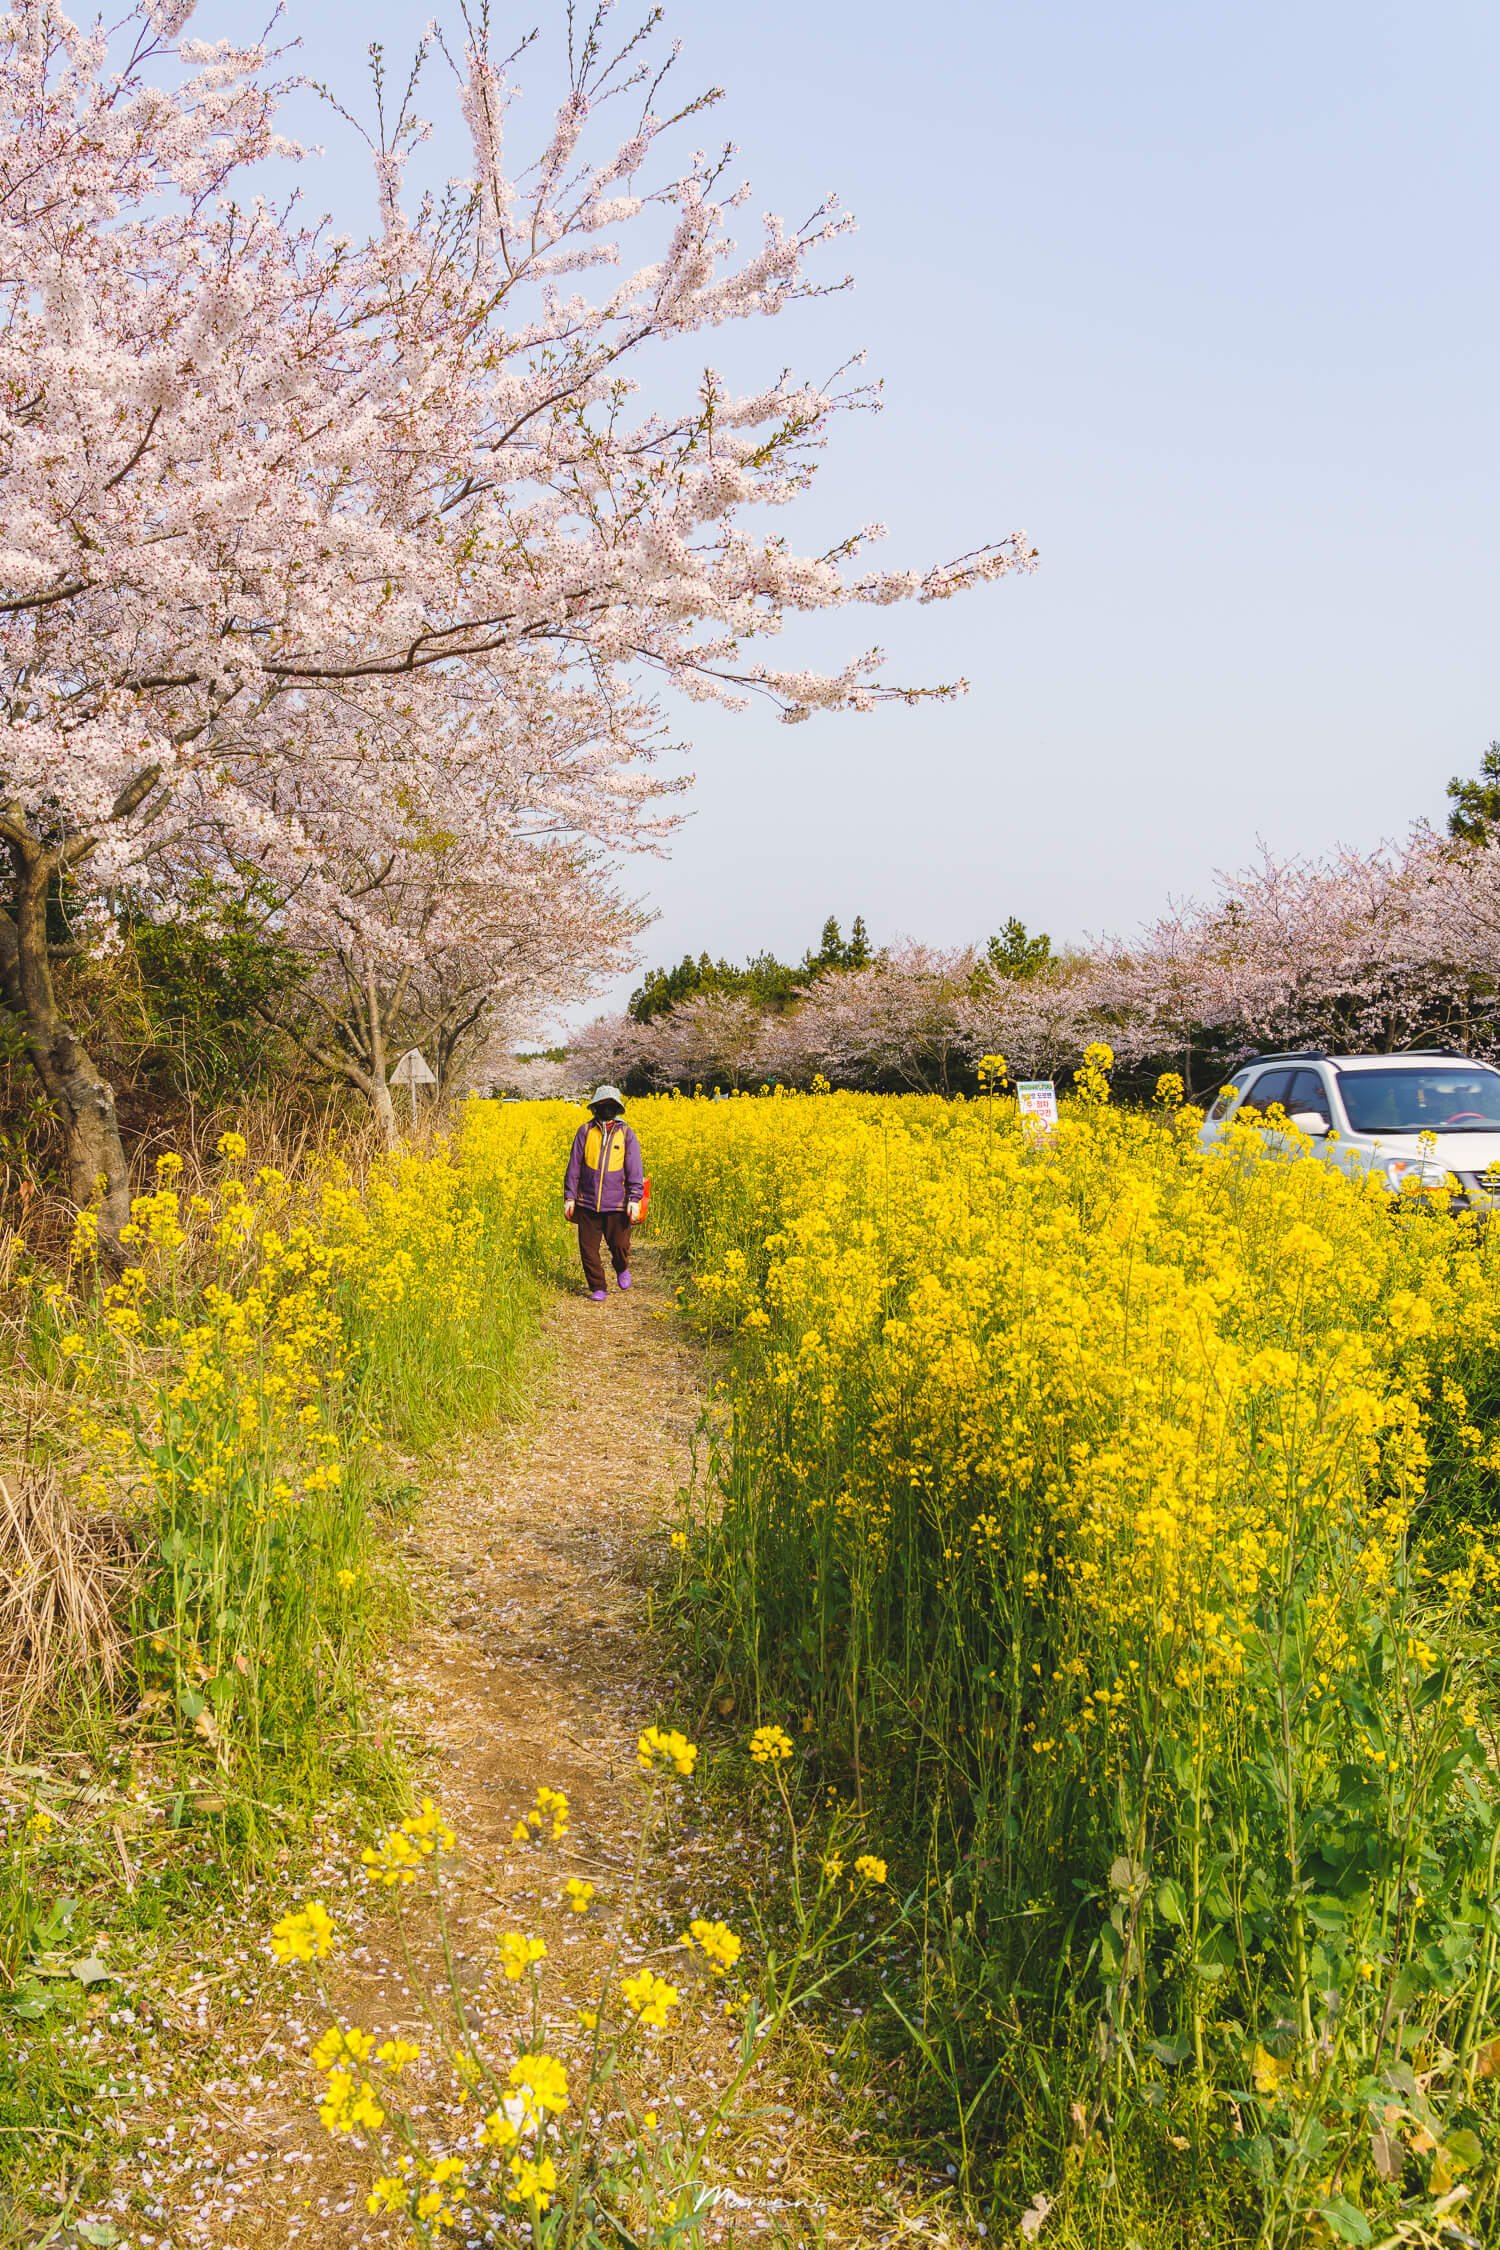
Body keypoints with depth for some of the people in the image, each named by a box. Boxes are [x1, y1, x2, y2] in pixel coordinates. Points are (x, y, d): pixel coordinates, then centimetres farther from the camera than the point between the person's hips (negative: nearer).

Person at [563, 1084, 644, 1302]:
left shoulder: (626, 1134, 1)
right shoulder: (585, 1132, 3)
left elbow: (635, 1169, -1)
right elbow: (574, 1166, 6)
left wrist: (634, 1199, -10)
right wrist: (569, 1196, 3)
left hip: (617, 1204, -1)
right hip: (588, 1203, 1)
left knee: (619, 1245, 1)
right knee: (588, 1247, 2)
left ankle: (621, 1268, 36)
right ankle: (597, 1288, 17)